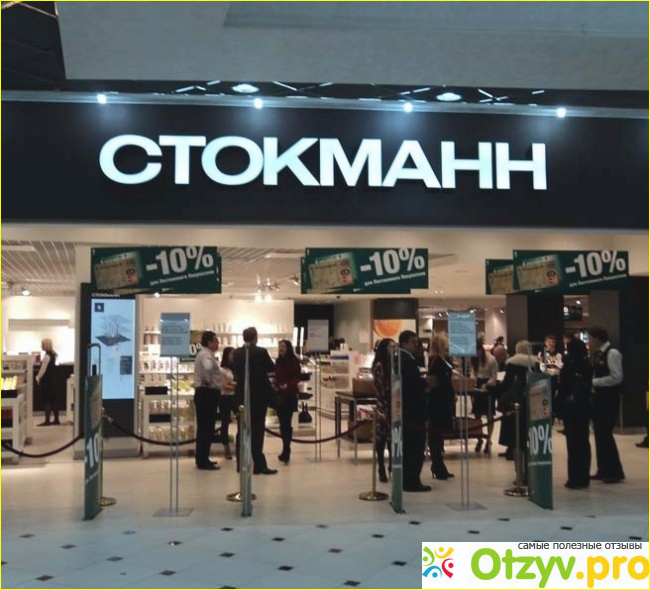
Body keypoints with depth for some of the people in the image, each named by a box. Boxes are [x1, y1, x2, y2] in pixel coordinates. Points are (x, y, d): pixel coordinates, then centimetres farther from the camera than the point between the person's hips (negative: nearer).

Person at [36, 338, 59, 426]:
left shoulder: (47, 356, -16)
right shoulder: (53, 354, 10)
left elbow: (43, 369, -16)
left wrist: (38, 378, -7)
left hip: (46, 380, -9)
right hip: (52, 379, 9)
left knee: (46, 400, -5)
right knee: (53, 400, 10)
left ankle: (47, 420, -3)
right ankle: (56, 419, 14)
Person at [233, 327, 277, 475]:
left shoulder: (237, 353, 0)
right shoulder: (261, 352, -12)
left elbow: (235, 372, 9)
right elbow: (272, 368, 2)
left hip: (242, 395, 4)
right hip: (259, 394, -4)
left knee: (242, 429, 10)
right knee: (257, 430, -3)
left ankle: (241, 464, 14)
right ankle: (259, 465, -6)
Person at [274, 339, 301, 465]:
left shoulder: (294, 361, -5)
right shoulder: (278, 361, 13)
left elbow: (297, 378, -12)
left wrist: (288, 385, -28)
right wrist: (276, 387, 3)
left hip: (289, 395, -6)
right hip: (279, 395, 6)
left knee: (286, 423, -10)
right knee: (282, 423, 8)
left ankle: (286, 451, -10)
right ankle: (286, 450, 16)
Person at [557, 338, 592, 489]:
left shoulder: (568, 366, -13)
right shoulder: (587, 366, 3)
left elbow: (563, 388, -12)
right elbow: (589, 386, 11)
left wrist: (558, 407, -7)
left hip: (570, 408, -5)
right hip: (584, 407, 5)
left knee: (573, 442, -3)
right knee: (583, 441, 10)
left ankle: (575, 478, -2)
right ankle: (584, 478, 14)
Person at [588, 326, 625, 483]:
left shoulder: (612, 353, -15)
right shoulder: (598, 354, 11)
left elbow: (616, 377, -22)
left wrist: (593, 382, -19)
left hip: (609, 399, -9)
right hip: (600, 397, 9)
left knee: (606, 434, -6)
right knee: (599, 434, 12)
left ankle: (615, 472, 4)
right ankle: (603, 470, 20)